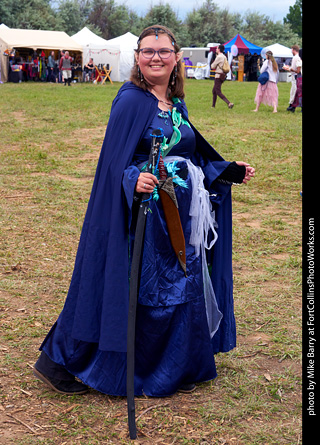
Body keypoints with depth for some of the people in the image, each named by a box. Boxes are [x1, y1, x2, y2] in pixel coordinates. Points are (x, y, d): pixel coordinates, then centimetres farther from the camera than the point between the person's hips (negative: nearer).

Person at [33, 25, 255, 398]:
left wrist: (230, 171, 13)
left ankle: (178, 367, 35)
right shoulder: (131, 101, -12)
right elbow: (115, 161, -17)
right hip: (145, 216, -8)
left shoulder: (176, 104, 11)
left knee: (183, 289, 15)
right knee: (136, 292, -1)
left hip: (180, 216, 8)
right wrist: (133, 180, -36)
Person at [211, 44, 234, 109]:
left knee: (218, 92, -12)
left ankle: (229, 103, -23)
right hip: (222, 76, 10)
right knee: (214, 91, 18)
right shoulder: (224, 57, 15)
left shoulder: (219, 57, -15)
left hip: (218, 76, -10)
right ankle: (213, 106, 24)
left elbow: (213, 66, -8)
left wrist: (212, 64, 12)